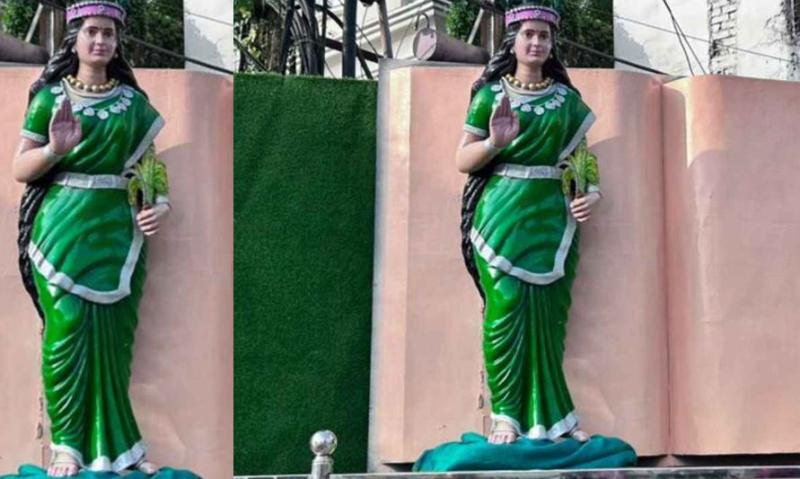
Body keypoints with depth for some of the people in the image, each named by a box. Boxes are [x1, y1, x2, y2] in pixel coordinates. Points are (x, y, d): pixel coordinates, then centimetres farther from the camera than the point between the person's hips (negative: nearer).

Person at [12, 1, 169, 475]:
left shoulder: (134, 102, 9)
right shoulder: (50, 97, 2)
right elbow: (20, 169, 2)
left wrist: (160, 205, -4)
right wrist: (54, 149, -17)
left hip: (117, 231, 2)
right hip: (63, 231, -2)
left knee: (111, 337, 4)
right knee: (66, 333, -7)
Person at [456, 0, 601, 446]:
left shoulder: (568, 100, 12)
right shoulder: (491, 94, 5)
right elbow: (463, 161, 4)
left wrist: (590, 194, -3)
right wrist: (494, 142, -16)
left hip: (552, 219, 2)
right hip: (502, 217, -2)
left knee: (547, 316, 1)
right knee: (505, 311, -9)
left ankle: (549, 418, 8)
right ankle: (506, 416, -3)